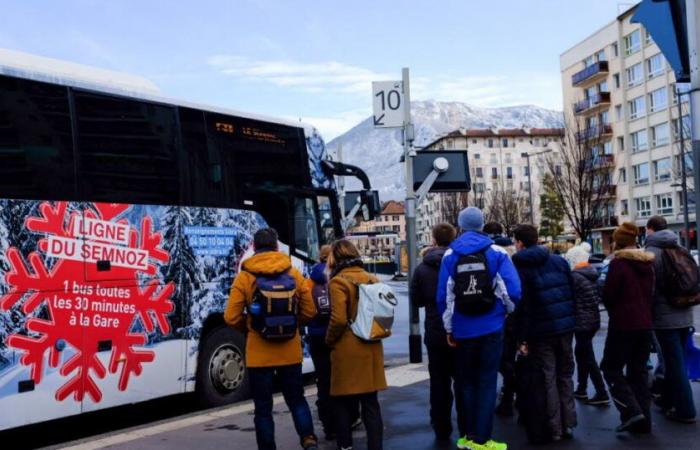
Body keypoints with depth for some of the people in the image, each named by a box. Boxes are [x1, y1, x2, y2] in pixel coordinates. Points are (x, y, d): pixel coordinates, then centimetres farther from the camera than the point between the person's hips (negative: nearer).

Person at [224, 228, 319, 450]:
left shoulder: (244, 276, -7)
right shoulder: (294, 274, 1)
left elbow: (231, 318, -8)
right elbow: (309, 312, 5)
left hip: (259, 353, -2)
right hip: (290, 352, 2)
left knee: (263, 408, 9)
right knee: (296, 399, 18)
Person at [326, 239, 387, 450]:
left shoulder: (338, 281, -10)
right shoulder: (371, 279, 8)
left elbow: (338, 319, -16)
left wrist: (329, 341, -1)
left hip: (347, 349, -5)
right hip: (371, 347, 6)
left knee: (344, 402, 8)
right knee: (371, 402, 11)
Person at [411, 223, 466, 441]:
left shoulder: (422, 269, -5)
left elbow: (416, 301, 2)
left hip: (435, 334, 1)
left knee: (439, 383, 11)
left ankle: (441, 430, 17)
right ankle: (466, 430, 15)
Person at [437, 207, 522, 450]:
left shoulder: (449, 255, -1)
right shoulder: (496, 252, -5)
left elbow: (444, 296, -3)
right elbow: (513, 290, -11)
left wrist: (449, 328, 6)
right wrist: (507, 310, 10)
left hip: (463, 329, 2)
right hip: (491, 328, -2)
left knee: (467, 381, 15)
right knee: (487, 382, 6)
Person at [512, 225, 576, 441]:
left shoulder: (519, 267, -6)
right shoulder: (559, 260, 9)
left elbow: (522, 304, -10)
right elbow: (571, 293, 8)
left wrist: (522, 337, -7)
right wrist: (571, 321, 14)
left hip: (541, 330, -4)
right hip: (565, 326, 5)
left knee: (547, 379, 3)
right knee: (565, 375, 14)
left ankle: (554, 428, 7)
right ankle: (568, 425, 18)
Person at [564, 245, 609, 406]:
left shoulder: (574, 276, -15)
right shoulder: (593, 274, 8)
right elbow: (599, 296, 13)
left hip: (582, 321, -8)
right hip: (594, 319, 8)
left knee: (588, 358, -2)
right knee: (581, 353, 19)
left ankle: (602, 394, 0)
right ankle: (581, 389, 26)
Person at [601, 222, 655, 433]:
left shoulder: (618, 263, -14)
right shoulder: (648, 263, 9)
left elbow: (608, 295, -12)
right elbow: (651, 294, 17)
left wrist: (614, 311, 7)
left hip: (623, 324, -7)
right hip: (645, 323, 7)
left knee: (611, 368, 4)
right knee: (638, 371, 13)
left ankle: (631, 411, -9)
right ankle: (643, 420, 13)